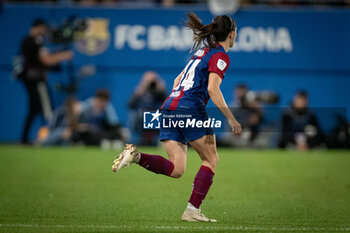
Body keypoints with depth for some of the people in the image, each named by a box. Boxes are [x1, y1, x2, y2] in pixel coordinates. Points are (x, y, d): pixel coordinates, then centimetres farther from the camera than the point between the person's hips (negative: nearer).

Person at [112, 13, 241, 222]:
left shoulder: (203, 52, 25)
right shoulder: (220, 56, -2)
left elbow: (178, 80, 29)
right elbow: (212, 88, -15)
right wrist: (230, 118, -14)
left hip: (169, 108, 8)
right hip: (190, 110, -8)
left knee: (176, 169, 1)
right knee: (211, 159, 7)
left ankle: (136, 156, -19)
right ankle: (193, 209, -2)